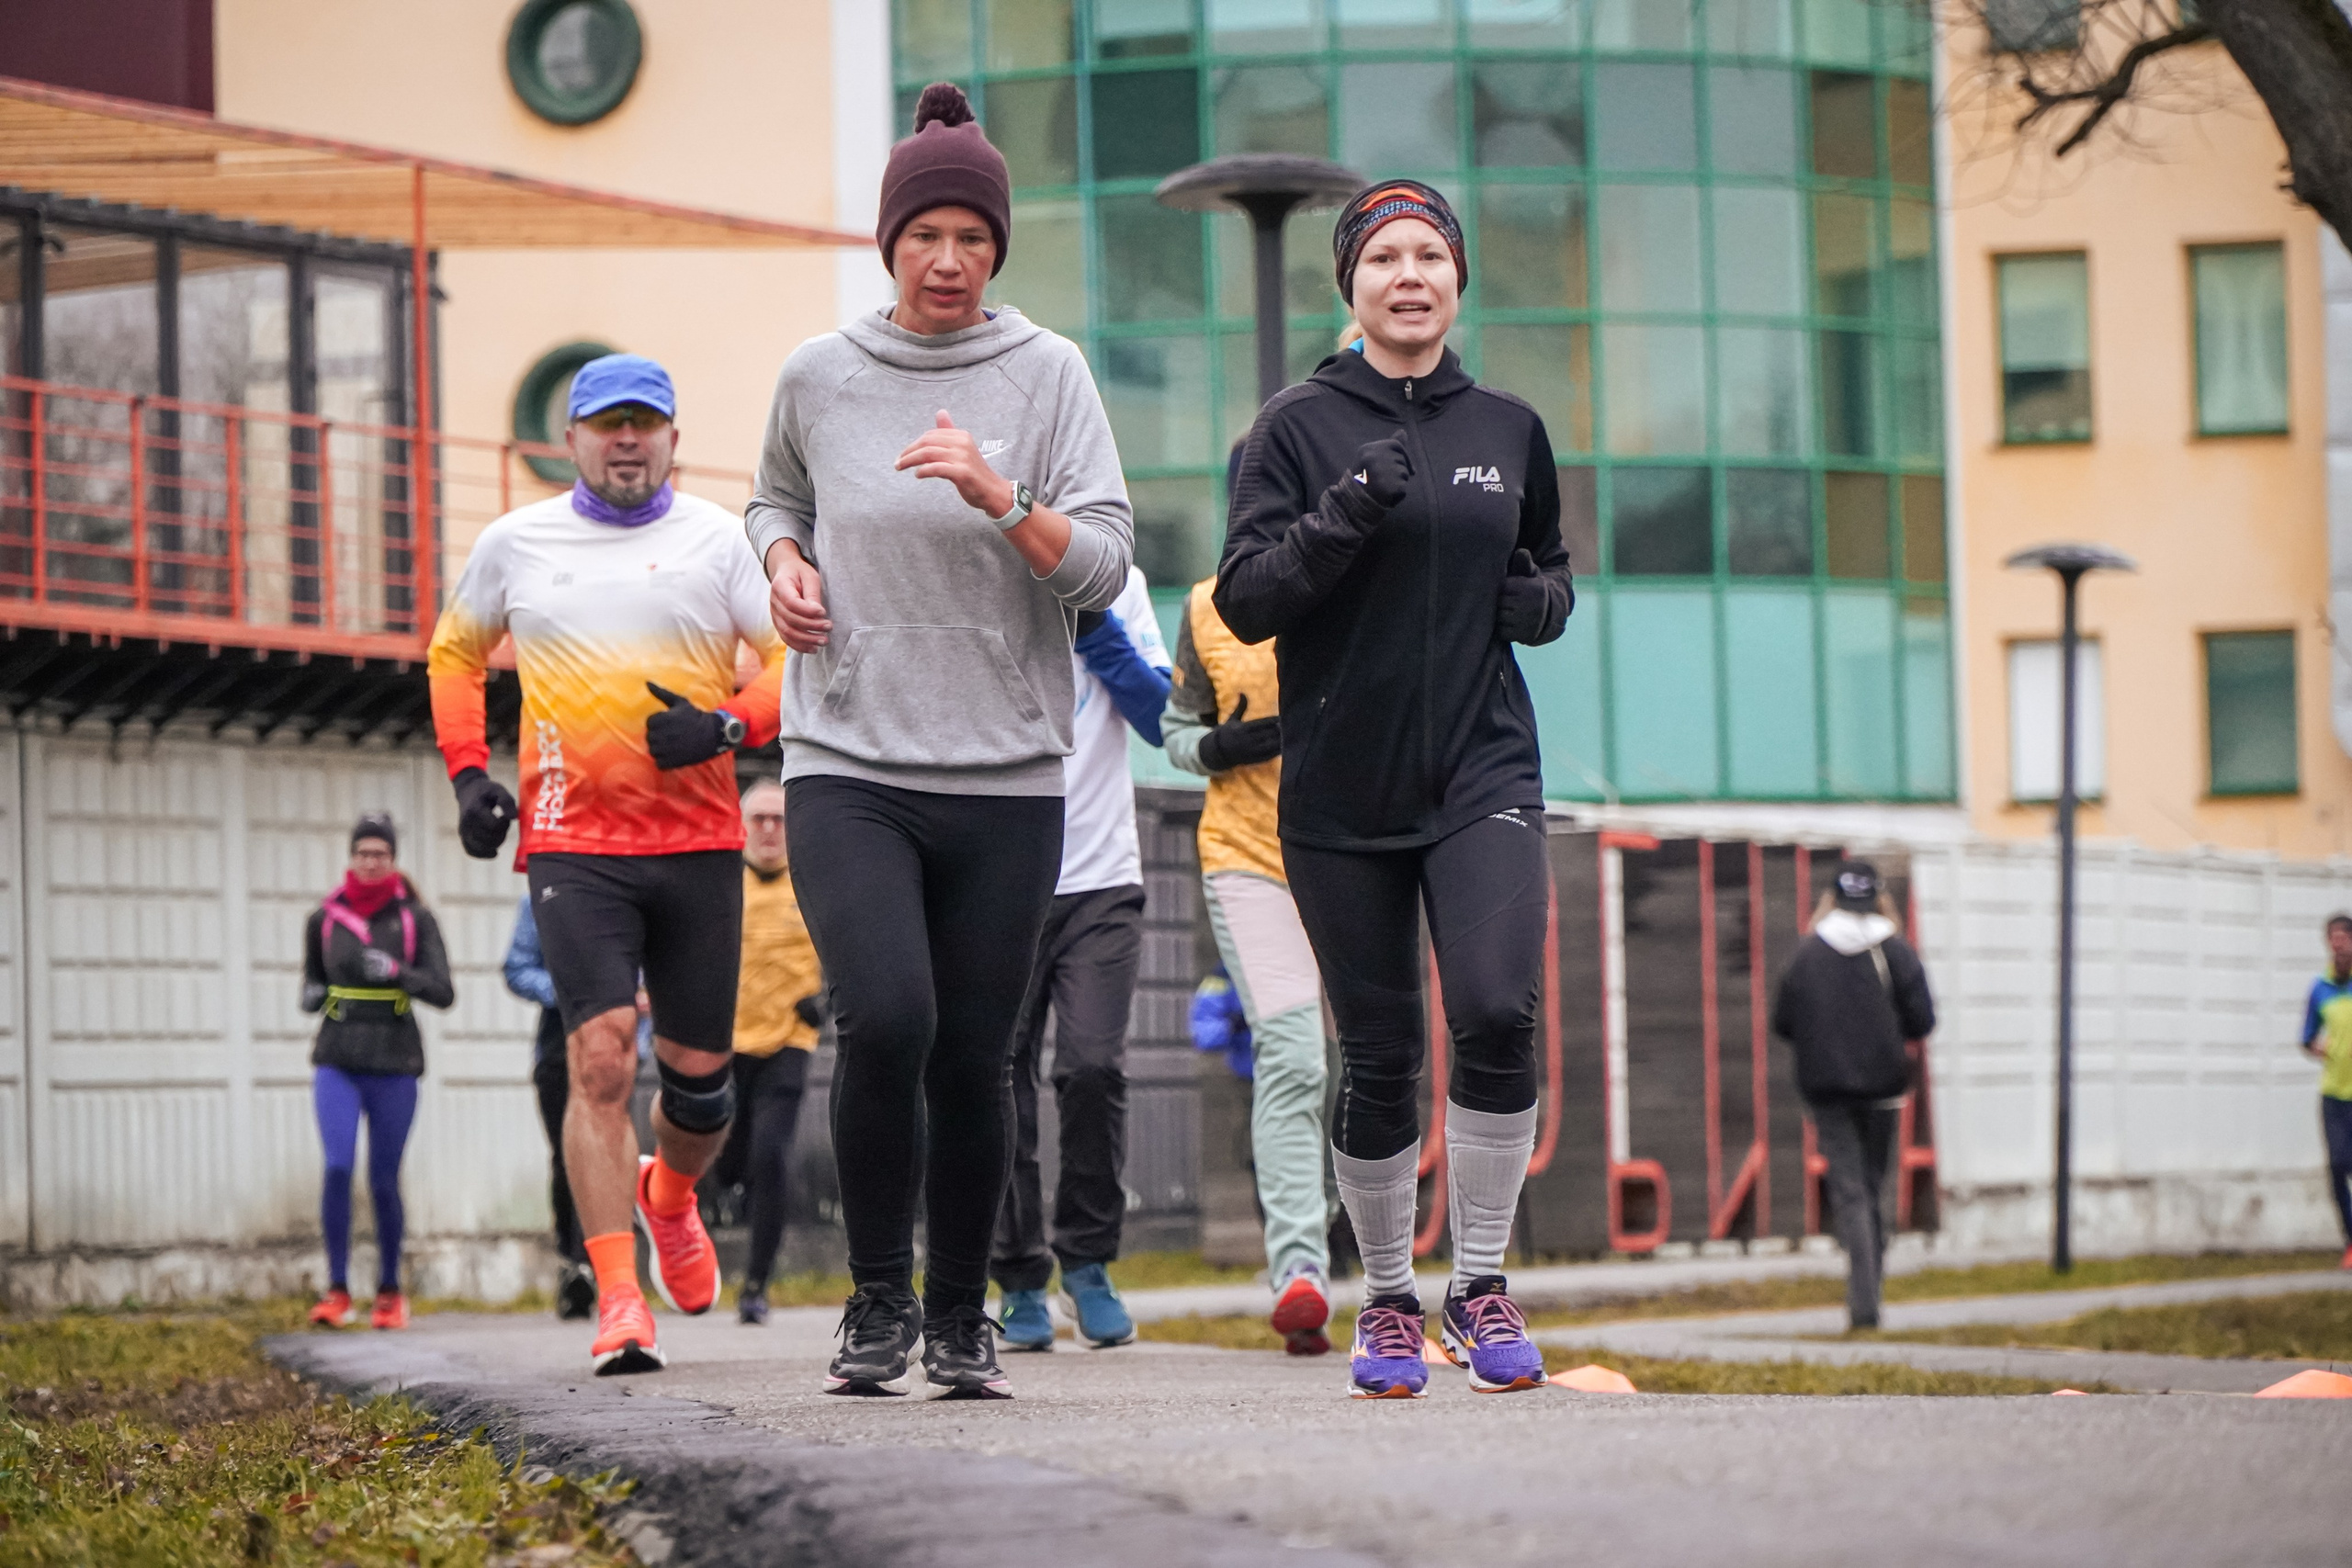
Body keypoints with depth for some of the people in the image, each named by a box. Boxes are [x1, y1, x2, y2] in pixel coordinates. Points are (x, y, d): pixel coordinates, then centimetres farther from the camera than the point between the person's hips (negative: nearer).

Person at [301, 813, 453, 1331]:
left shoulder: (415, 918, 2)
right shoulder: (323, 919, 7)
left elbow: (443, 992, -3)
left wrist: (398, 971, -20)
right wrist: (312, 997, -4)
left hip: (395, 1064, -1)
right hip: (338, 1061, 1)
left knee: (384, 1180, 2)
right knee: (337, 1168, -15)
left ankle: (389, 1292, 16)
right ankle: (336, 1290, -8)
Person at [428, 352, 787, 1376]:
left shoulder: (718, 542, 4)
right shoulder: (516, 542, 8)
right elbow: (454, 653, 22)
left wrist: (726, 726, -14)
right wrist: (467, 773, 9)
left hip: (698, 841, 1)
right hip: (572, 841, -1)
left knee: (700, 1072, 6)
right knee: (601, 1060, -14)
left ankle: (668, 1198, 40)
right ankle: (619, 1303, -13)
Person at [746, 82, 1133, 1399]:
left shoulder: (1047, 374, 1)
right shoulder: (818, 376, 6)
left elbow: (1105, 564, -5)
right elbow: (777, 496, 26)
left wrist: (998, 496, -21)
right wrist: (783, 562, 4)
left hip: (1006, 773, 0)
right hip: (847, 763, 0)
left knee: (975, 1056, 1)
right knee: (885, 1019, -19)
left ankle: (962, 1317, 20)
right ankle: (880, 1300, -2)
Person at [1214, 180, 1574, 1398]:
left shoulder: (1509, 430, 10)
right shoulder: (1298, 427, 1)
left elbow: (1551, 572, 24)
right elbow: (1243, 600, -7)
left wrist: (1539, 599, 1)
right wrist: (1344, 517, -21)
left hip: (1483, 771, 1)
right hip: (1341, 785, -1)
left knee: (1497, 1012, -18)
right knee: (1377, 1059, 3)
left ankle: (1481, 1286, -5)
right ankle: (1386, 1303, 21)